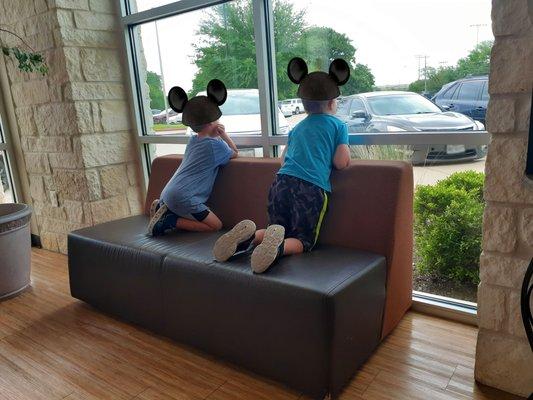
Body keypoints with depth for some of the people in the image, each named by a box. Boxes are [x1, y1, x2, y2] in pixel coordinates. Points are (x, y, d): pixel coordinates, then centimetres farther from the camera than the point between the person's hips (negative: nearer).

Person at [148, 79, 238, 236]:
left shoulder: (193, 140, 16)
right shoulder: (215, 144, -7)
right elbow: (235, 153, 12)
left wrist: (220, 135, 14)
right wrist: (224, 135, 6)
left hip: (168, 193, 9)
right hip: (183, 198, -9)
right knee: (216, 225, -5)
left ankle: (162, 208, 8)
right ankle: (169, 221, -11)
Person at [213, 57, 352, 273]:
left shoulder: (297, 128, 26)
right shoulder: (339, 126, 13)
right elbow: (341, 163, 4)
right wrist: (345, 149, 26)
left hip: (282, 182, 4)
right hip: (312, 188, -4)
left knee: (279, 231, 19)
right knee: (303, 240, 7)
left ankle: (249, 237, -13)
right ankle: (279, 246, -28)